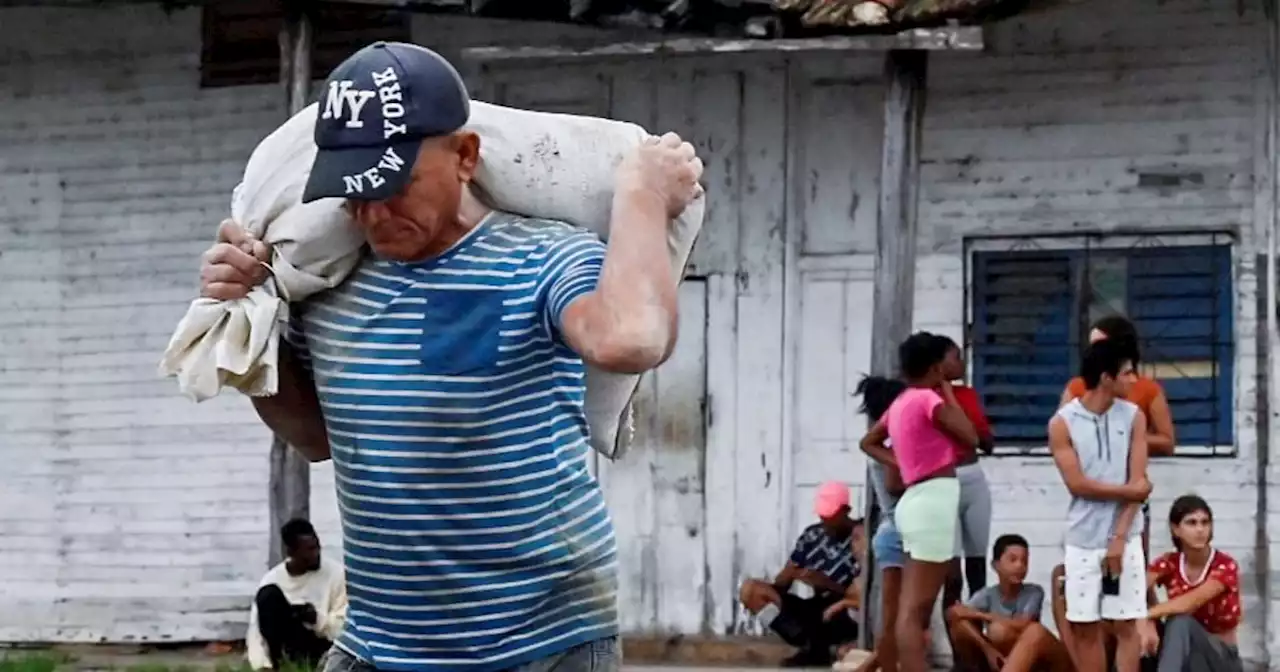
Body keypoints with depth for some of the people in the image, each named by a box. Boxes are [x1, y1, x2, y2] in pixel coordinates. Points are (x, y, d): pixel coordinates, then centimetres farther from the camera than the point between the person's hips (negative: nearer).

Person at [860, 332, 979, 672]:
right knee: (915, 611, -13)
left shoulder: (900, 403, 14)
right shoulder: (929, 399, -10)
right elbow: (971, 438, -6)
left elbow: (869, 442, 27)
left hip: (919, 498, 9)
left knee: (914, 609, 9)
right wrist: (949, 394, 3)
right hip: (935, 498, -9)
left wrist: (900, 463, 13)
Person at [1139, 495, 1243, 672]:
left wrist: (1147, 615, -36)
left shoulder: (1225, 566, -14)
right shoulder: (1168, 564, -2)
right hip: (1185, 654, 3)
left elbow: (1190, 603, -31)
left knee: (1180, 622, -35)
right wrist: (1146, 623, -38)